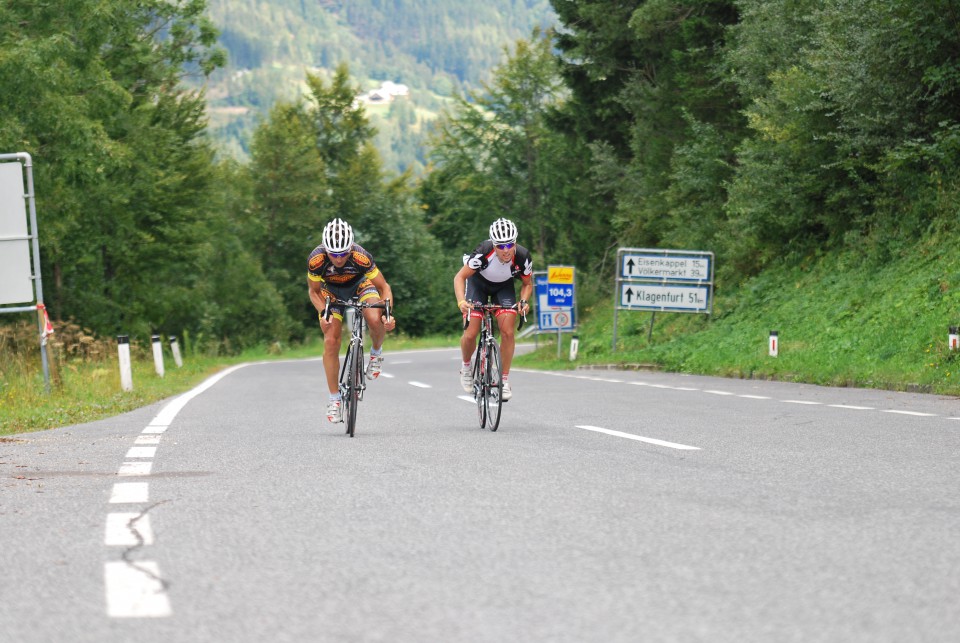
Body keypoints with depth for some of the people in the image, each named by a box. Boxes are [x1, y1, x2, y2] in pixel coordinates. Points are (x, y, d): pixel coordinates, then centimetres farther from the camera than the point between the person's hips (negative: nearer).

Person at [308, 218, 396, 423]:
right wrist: (323, 313, -31)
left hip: (360, 285, -1)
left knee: (376, 321, -30)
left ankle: (376, 353, 3)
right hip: (332, 291, 1)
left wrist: (388, 312, -36)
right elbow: (314, 292, -14)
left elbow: (383, 287, -22)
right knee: (331, 342, -10)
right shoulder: (316, 259, -33)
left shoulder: (361, 257, -36)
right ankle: (334, 399, 2)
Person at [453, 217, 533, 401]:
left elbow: (527, 283, -8)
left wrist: (524, 301, -28)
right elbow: (460, 277, -26)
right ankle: (466, 366, 18)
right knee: (470, 334, -13)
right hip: (478, 283, -2)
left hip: (504, 287, 2)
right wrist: (461, 301, -42)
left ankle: (505, 380, -5)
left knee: (508, 332, -17)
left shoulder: (522, 257, -29)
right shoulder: (484, 252, -37)